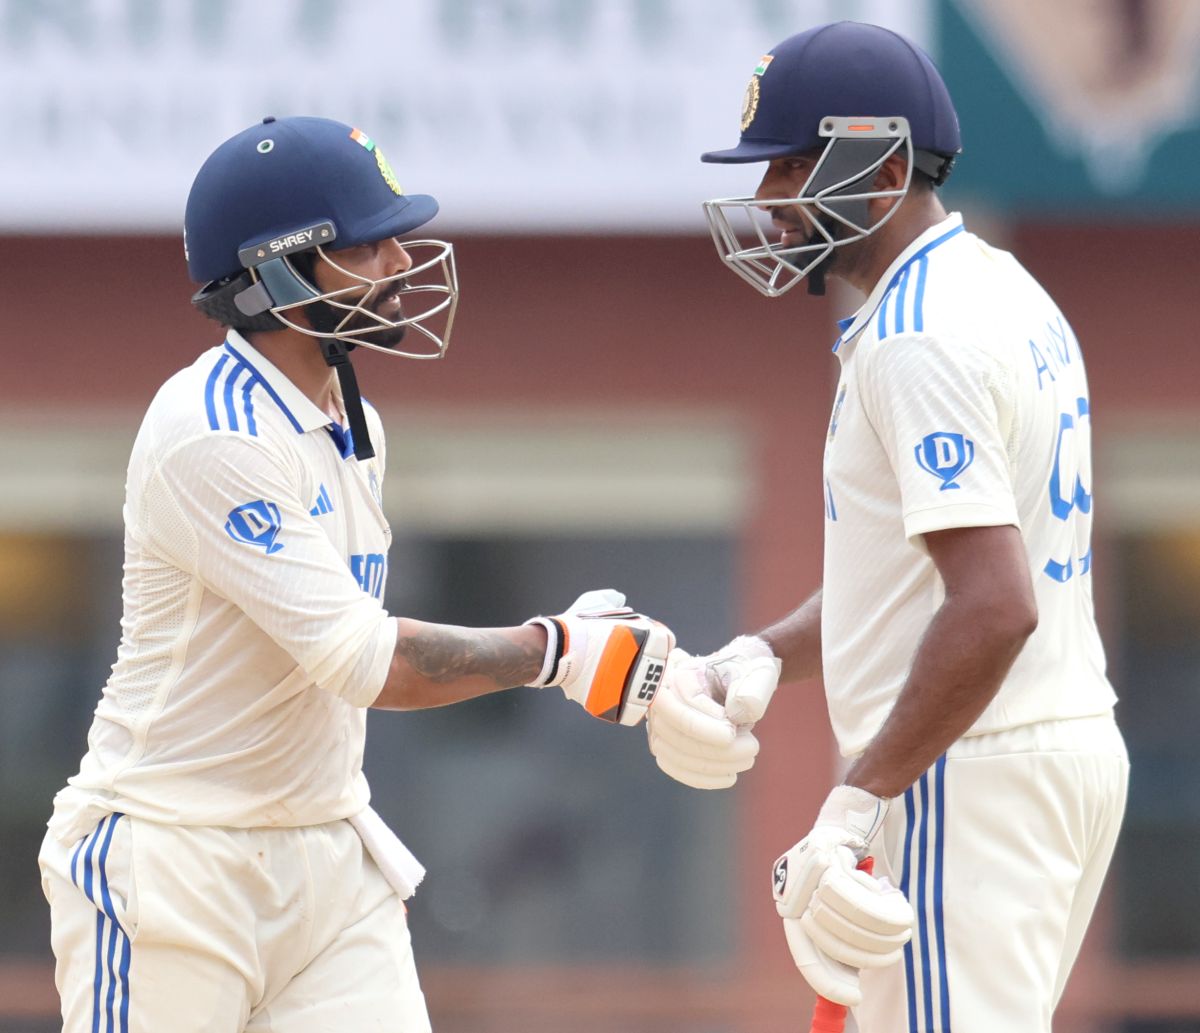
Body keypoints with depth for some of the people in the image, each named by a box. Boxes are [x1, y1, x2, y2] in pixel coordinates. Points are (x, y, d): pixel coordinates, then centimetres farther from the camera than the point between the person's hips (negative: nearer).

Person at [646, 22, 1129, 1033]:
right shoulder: (1006, 294, 15)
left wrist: (862, 799, -24)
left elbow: (995, 606, -26)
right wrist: (761, 658, 8)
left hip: (971, 773, -11)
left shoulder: (921, 335, -17)